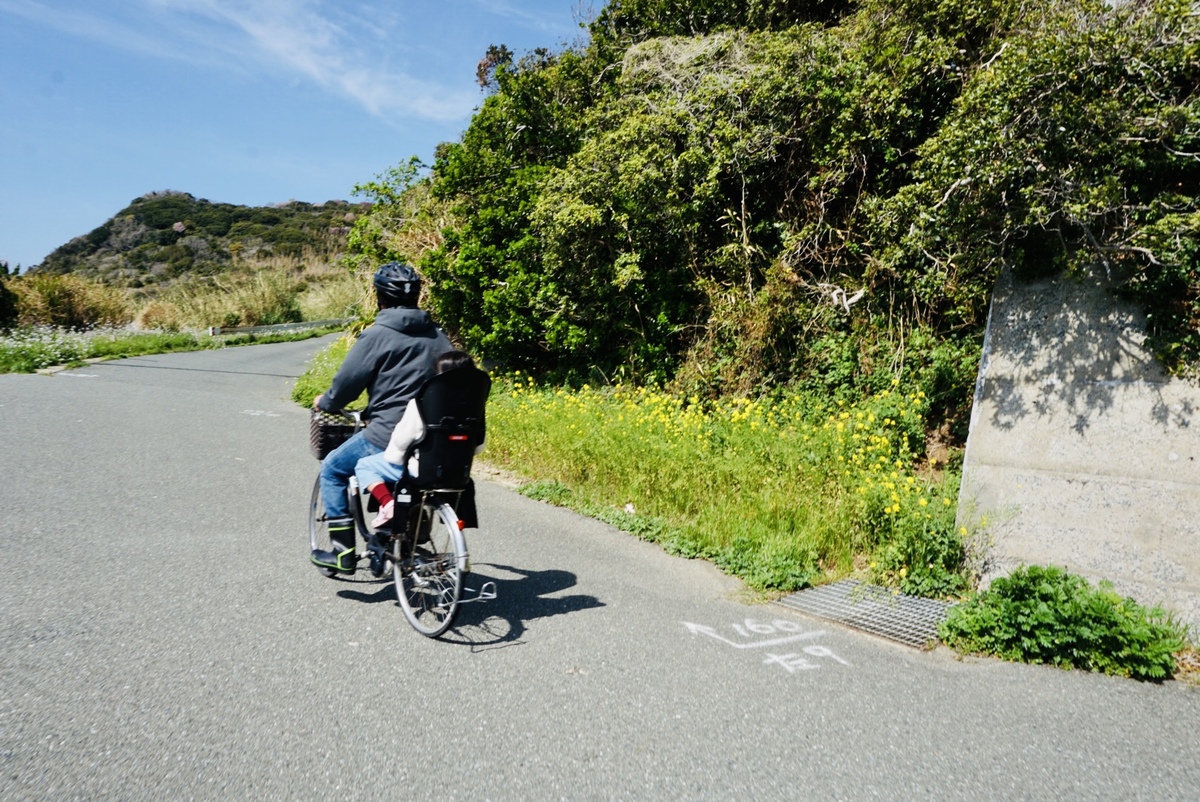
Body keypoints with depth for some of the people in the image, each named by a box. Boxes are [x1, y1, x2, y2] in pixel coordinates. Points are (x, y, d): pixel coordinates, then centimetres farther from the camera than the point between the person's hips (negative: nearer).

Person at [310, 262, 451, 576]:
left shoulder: (376, 335, -8)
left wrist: (325, 403, 15)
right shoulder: (438, 336, 10)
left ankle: (343, 553, 15)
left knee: (332, 470, 17)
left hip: (388, 436, -6)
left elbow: (347, 382, -5)